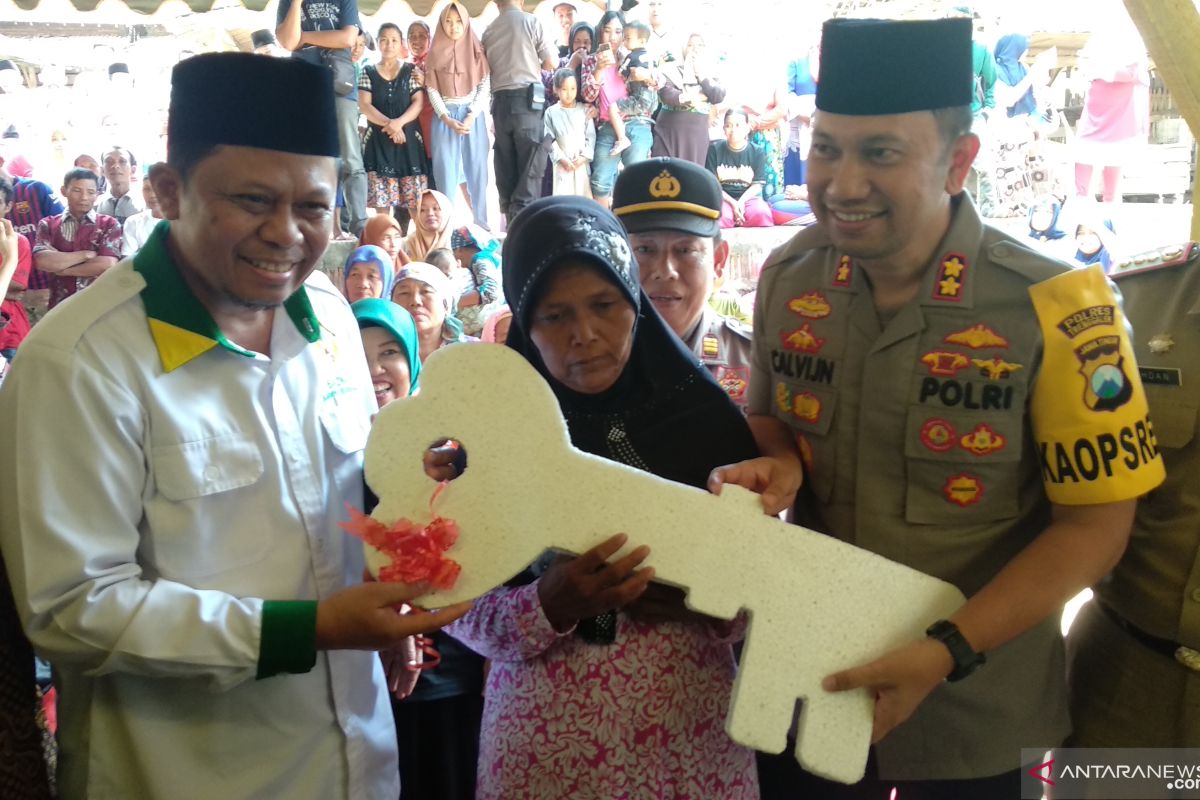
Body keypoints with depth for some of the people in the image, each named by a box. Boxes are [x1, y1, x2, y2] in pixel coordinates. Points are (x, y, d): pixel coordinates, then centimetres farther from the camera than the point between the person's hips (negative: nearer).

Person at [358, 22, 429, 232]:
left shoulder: (411, 71, 8)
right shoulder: (368, 72, 9)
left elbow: (418, 102, -2)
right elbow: (364, 105, -1)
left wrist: (399, 122, -20)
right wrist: (388, 124, -17)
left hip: (408, 138, -1)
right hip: (378, 140, 1)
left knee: (415, 198, -5)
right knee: (381, 198, -4)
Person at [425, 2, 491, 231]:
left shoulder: (476, 50, 5)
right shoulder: (435, 53, 6)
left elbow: (485, 87, 0)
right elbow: (432, 90, 2)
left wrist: (471, 117, -13)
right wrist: (448, 119, -12)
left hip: (473, 115, 0)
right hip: (444, 116, 0)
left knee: (476, 168, 0)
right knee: (446, 170, -3)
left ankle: (480, 223, 5)